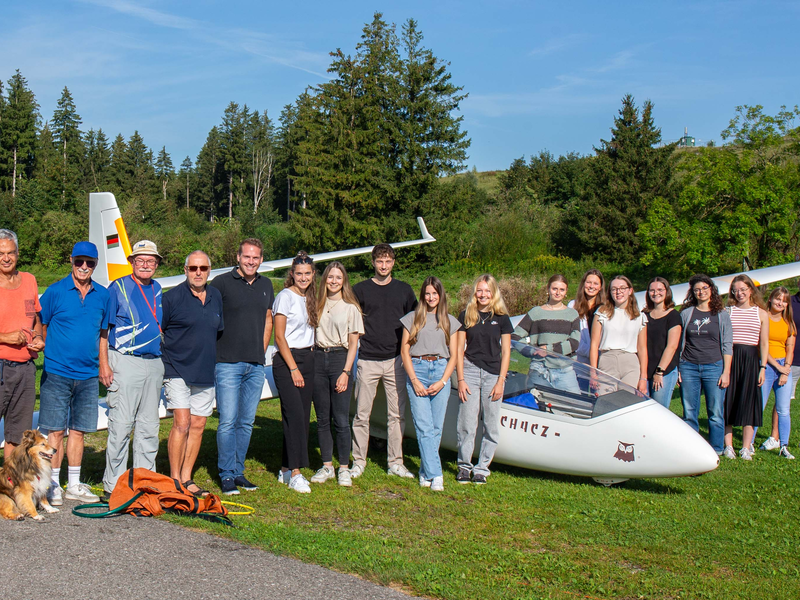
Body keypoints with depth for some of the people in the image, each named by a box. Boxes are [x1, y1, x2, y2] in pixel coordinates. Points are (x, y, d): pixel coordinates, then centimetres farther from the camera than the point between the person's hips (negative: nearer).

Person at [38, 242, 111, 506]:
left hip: (88, 375, 4)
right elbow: (41, 327, 3)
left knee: (78, 430, 10)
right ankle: (52, 485, 9)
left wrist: (103, 364, 13)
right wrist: (51, 353, -3)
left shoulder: (102, 295, 8)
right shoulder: (55, 291, -3)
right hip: (57, 373, -4)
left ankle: (74, 485, 19)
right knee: (55, 431, -1)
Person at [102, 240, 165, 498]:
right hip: (126, 363, -6)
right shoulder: (118, 288, -3)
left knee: (149, 426, 9)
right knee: (121, 425, -5)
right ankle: (113, 484, 3)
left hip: (155, 363, 6)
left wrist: (166, 364, 16)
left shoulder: (157, 290, 14)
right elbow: (103, 329, -5)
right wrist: (104, 365, -12)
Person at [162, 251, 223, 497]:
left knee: (198, 425, 7)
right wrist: (163, 359, -3)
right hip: (178, 371, -6)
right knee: (182, 423, -12)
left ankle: (187, 479, 17)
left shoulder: (216, 297, 10)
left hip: (205, 373, 6)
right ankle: (174, 479, -2)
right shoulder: (173, 297, -8)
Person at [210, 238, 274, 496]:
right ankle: (226, 475, 3)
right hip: (228, 364, -5)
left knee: (246, 422, 9)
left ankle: (238, 471, 18)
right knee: (228, 421, -6)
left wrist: (262, 351, 14)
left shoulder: (265, 285, 12)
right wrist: (214, 354, -5)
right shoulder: (222, 283, -5)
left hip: (256, 366, 5)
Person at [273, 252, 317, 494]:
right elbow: (279, 337, -11)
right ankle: (295, 473, -13)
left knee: (302, 417, 5)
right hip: (287, 361, -7)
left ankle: (286, 469, 13)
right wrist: (294, 369, -14)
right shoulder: (285, 297, -8)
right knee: (295, 415, -14)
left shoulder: (309, 298, 14)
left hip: (307, 360, 7)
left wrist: (308, 364, 9)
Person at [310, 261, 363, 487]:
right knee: (322, 418, 7)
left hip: (340, 358, -4)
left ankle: (344, 468, 5)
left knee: (341, 419, -4)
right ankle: (326, 466, 17)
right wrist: (310, 364, 1)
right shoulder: (318, 305, 11)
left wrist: (346, 372, -9)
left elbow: (353, 343, -1)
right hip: (319, 359, 4)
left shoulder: (350, 307, 1)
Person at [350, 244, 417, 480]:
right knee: (362, 414, 1)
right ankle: (358, 461, 10)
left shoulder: (404, 290, 10)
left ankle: (395, 462, 11)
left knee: (397, 414, 3)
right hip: (367, 360, -1)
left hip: (396, 360, 1)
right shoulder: (360, 289, 5)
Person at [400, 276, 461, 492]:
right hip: (417, 370, -1)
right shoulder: (413, 318, 9)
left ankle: (425, 471, 12)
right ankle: (435, 474, -10)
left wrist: (442, 381, -4)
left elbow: (453, 355, 9)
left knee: (436, 427, 0)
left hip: (440, 370, 1)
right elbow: (405, 350, 5)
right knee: (424, 426, -10)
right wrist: (415, 381, -5)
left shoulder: (450, 321, 12)